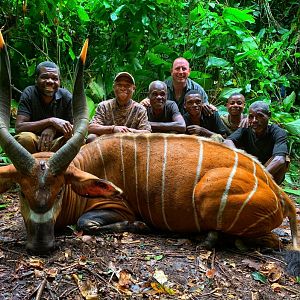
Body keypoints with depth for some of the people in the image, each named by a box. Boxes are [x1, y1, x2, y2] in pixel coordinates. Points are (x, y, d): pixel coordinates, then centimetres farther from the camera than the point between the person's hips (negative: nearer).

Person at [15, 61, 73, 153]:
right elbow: (19, 127, -20)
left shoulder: (66, 96, -6)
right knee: (25, 138, -33)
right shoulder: (29, 93, -10)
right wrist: (51, 121, -29)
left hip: (57, 144, 1)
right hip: (34, 144, -1)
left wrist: (54, 129, -27)